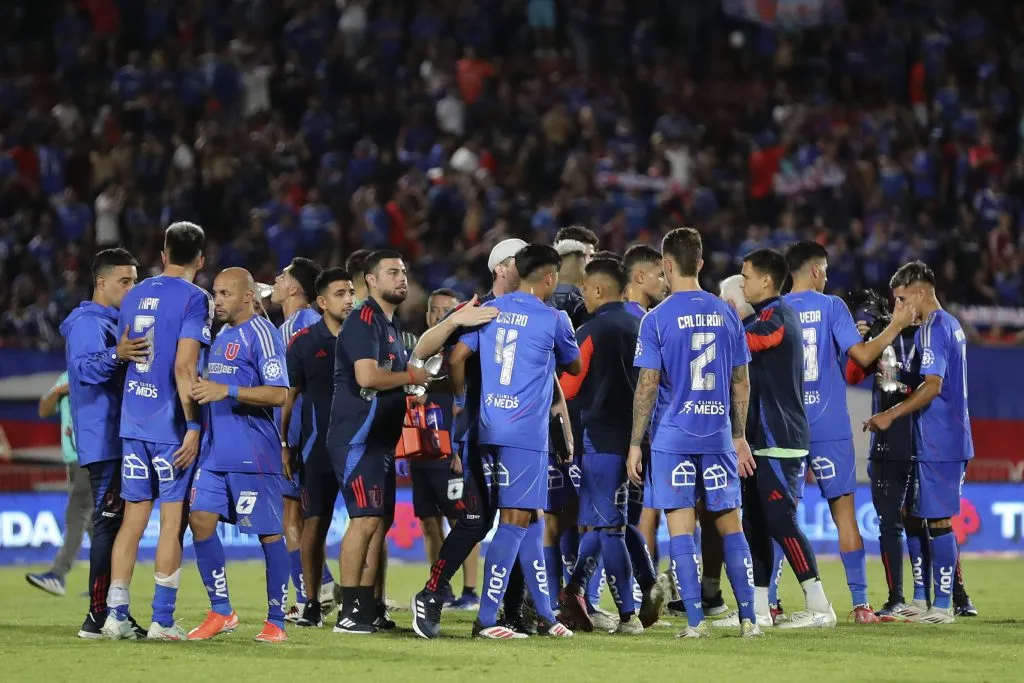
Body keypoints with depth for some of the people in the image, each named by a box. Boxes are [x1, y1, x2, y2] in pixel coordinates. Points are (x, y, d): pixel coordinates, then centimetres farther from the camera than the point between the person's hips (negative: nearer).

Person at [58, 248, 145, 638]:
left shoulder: (112, 323, 22)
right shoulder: (88, 323, -11)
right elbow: (84, 368, -28)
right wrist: (116, 355, -46)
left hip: (118, 441, 10)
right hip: (104, 442, -10)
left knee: (115, 524, 11)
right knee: (108, 523, -12)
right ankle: (99, 615, -13)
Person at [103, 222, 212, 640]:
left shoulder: (134, 297, 12)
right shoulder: (194, 299, -8)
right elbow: (184, 367, -16)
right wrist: (193, 425, -15)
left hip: (133, 421, 6)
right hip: (171, 425, -6)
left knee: (134, 517, 9)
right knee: (172, 519, 0)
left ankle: (115, 614, 4)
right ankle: (162, 619, 0)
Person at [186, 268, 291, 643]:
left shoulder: (261, 334, -10)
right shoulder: (222, 335, 16)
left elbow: (279, 394, -18)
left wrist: (226, 391, -25)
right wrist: (202, 388, 9)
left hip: (253, 454, -9)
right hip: (216, 452, 9)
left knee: (269, 533, -1)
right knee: (200, 519, 0)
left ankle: (276, 622, 5)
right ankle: (221, 612, 9)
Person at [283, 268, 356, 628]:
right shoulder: (304, 342, 0)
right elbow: (288, 396, 5)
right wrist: (282, 445, 0)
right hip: (320, 446, -1)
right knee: (315, 523, -1)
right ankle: (312, 604, 6)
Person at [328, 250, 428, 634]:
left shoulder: (392, 325, 20)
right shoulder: (364, 321, -12)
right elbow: (367, 377, -24)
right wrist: (413, 377, -10)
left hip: (380, 439, 10)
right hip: (358, 437, -10)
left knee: (380, 523, 11)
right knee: (365, 519, -15)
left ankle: (372, 610, 16)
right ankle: (350, 612, -15)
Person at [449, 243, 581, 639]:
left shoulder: (490, 310, 9)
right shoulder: (553, 320, -4)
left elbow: (456, 358, 6)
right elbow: (574, 367, 12)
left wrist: (461, 400, 19)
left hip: (489, 428, 7)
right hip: (525, 432, -7)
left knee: (527, 518, 14)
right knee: (515, 521, -5)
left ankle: (544, 613, 18)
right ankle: (486, 619, -11)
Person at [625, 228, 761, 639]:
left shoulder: (657, 319, -7)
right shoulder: (725, 314, 7)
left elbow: (647, 385, -9)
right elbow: (741, 381, 10)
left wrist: (635, 444, -3)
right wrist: (739, 437, 18)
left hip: (672, 436, -4)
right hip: (718, 435, 4)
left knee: (681, 528, -1)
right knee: (729, 523, 10)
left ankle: (696, 621, -5)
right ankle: (749, 617, 7)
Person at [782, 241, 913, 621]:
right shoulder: (830, 306, -3)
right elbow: (862, 355, -8)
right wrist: (895, 327, 4)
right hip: (829, 427, -2)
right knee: (843, 509, 1)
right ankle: (860, 603, -1)